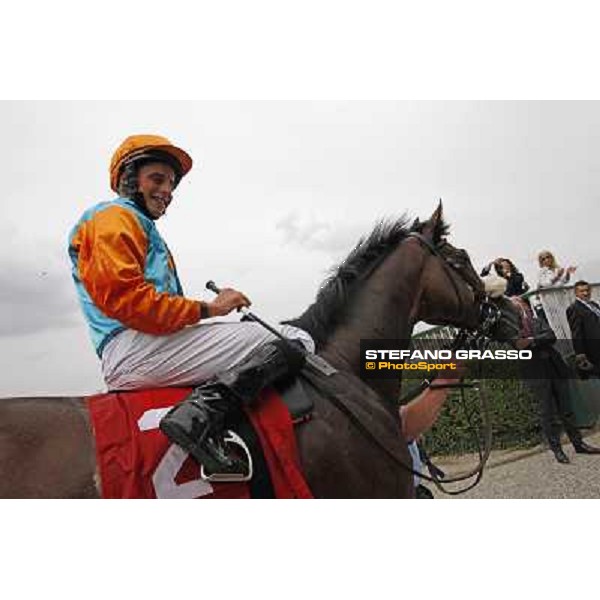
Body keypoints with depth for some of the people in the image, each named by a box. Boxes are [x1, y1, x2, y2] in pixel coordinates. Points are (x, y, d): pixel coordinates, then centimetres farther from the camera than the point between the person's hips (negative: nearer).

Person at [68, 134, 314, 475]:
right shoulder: (114, 217, 3)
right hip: (135, 347, -10)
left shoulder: (141, 227, 33)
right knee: (298, 342, -18)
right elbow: (123, 298, -15)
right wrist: (208, 309, -12)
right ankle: (201, 415, -30)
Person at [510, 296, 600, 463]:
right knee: (548, 414, 3)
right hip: (536, 374, -4)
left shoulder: (538, 322, 12)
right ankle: (557, 449, 13)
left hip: (555, 368, 4)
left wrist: (531, 341, -18)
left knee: (566, 409, 12)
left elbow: (551, 336, -6)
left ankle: (578, 443, 24)